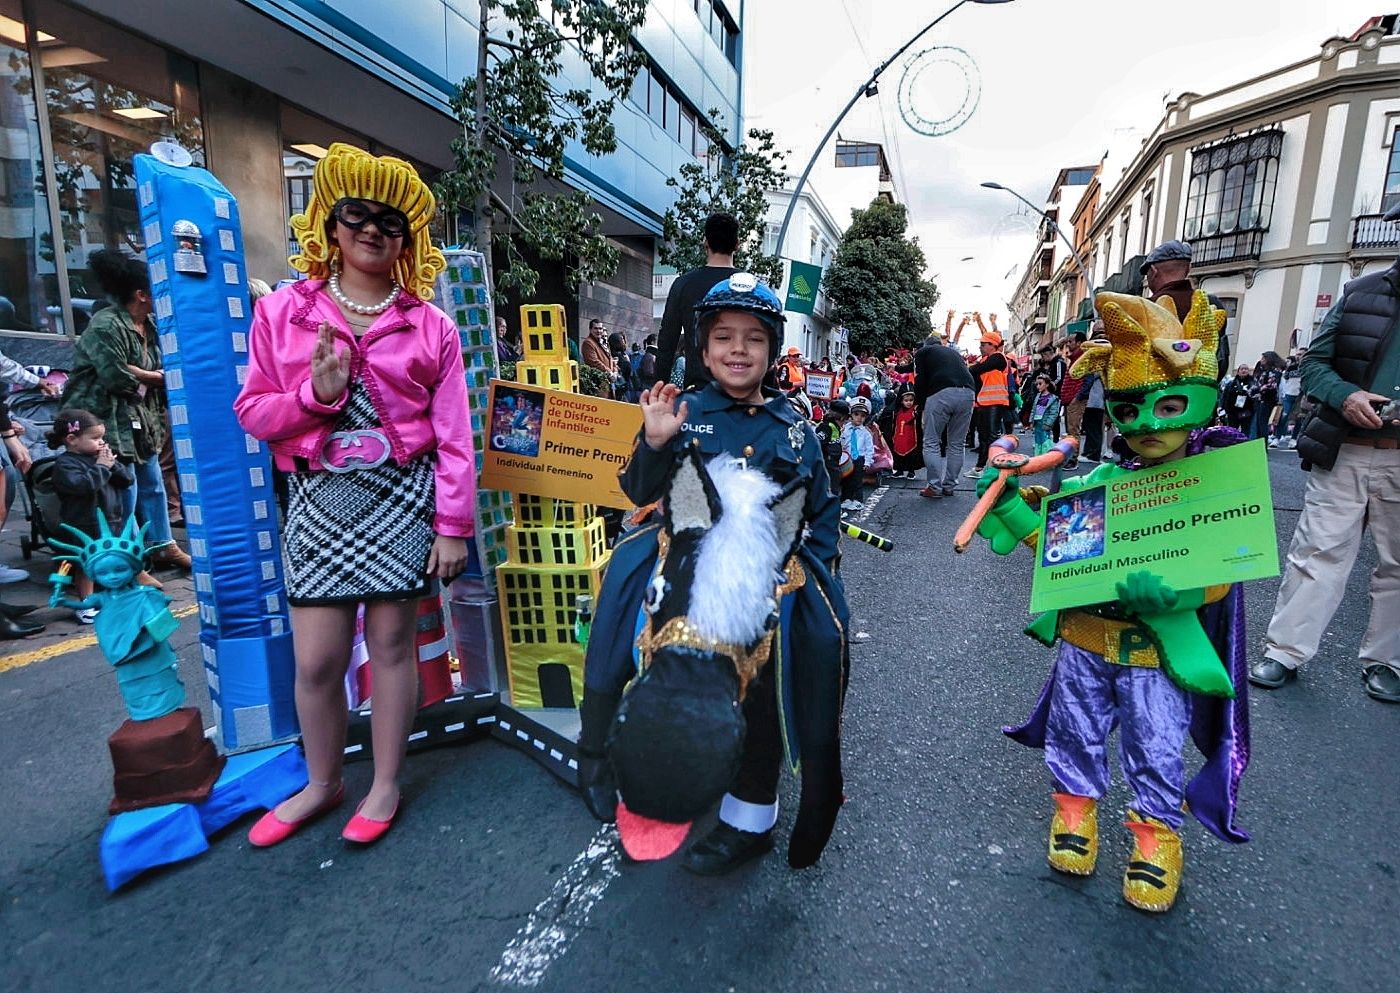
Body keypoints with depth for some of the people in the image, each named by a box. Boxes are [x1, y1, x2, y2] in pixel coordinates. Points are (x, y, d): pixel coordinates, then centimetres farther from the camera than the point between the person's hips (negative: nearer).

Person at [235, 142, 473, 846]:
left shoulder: (431, 326, 1)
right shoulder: (283, 312, 5)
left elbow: (452, 435, -2)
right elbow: (253, 413, 6)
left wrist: (453, 524, -5)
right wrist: (317, 394, -14)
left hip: (403, 498, -1)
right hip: (320, 499, 2)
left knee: (392, 643, 8)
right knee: (315, 659, 6)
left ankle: (385, 784, 28)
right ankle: (322, 783, 32)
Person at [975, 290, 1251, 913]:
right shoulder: (1101, 482, 0)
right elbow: (1051, 536, 7)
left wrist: (1169, 590, -36)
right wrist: (1006, 500, -5)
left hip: (1160, 649, -3)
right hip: (1084, 637, 4)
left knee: (1156, 753, 12)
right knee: (1075, 732, 18)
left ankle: (1156, 835, 35)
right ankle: (1075, 807, 40)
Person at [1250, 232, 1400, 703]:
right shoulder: (1361, 293, 4)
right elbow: (1314, 361, 5)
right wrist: (1345, 395, -15)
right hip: (1342, 453, 0)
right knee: (1316, 553, 0)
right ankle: (1285, 651, 8)